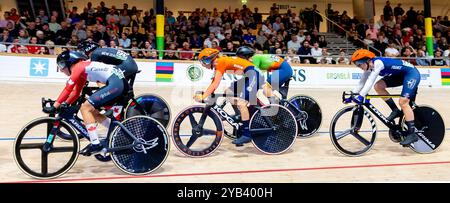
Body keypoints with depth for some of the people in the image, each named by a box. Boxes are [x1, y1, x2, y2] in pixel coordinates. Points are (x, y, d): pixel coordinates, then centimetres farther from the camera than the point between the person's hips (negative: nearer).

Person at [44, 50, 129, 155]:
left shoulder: (78, 67, -2)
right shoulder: (82, 69, 25)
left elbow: (68, 89, -10)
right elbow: (76, 93, 28)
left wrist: (54, 107, -8)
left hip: (115, 83, -10)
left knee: (85, 108, -8)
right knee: (92, 111, 17)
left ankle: (95, 144, -10)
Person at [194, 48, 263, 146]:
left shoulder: (220, 62, -14)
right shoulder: (218, 63, 14)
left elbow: (215, 84, -21)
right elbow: (213, 83, 14)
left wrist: (202, 97, -22)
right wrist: (203, 95, 7)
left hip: (254, 75, -10)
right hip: (248, 77, 10)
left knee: (241, 103, -16)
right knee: (228, 92, 10)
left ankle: (247, 135, -9)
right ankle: (242, 117, 15)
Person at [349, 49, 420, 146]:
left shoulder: (378, 63, -26)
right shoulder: (369, 67, 0)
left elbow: (370, 81, -35)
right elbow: (362, 82, 2)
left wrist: (361, 96, -41)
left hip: (412, 73, -9)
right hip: (400, 75, 9)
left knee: (403, 102, -19)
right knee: (378, 86, -5)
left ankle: (412, 134, -15)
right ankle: (396, 111, 5)